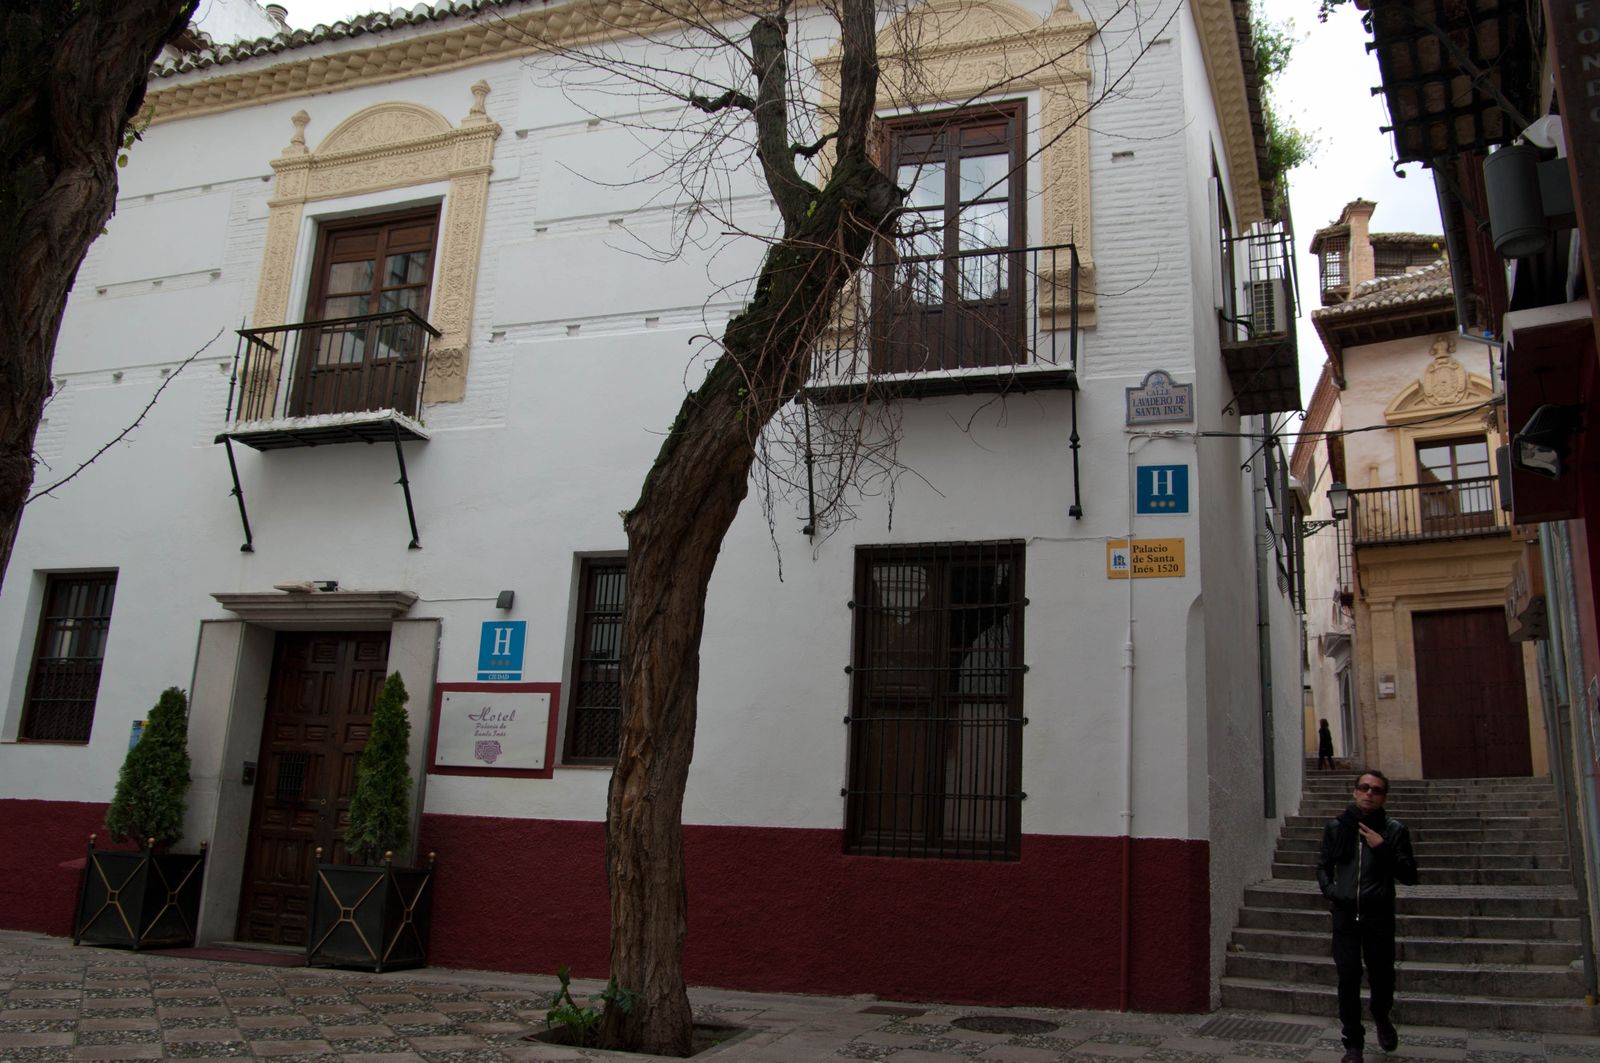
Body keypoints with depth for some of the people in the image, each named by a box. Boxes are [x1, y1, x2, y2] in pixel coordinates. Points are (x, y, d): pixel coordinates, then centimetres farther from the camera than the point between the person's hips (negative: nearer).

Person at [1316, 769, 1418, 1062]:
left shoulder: (1394, 829, -2)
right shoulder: (1336, 827, 3)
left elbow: (1410, 876, -4)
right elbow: (1323, 865, 16)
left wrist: (1383, 848, -16)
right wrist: (1328, 889, -1)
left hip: (1379, 916, -1)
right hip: (1345, 914, 1)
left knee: (1381, 975, 8)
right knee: (1348, 979, 1)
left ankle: (1381, 1017, 41)